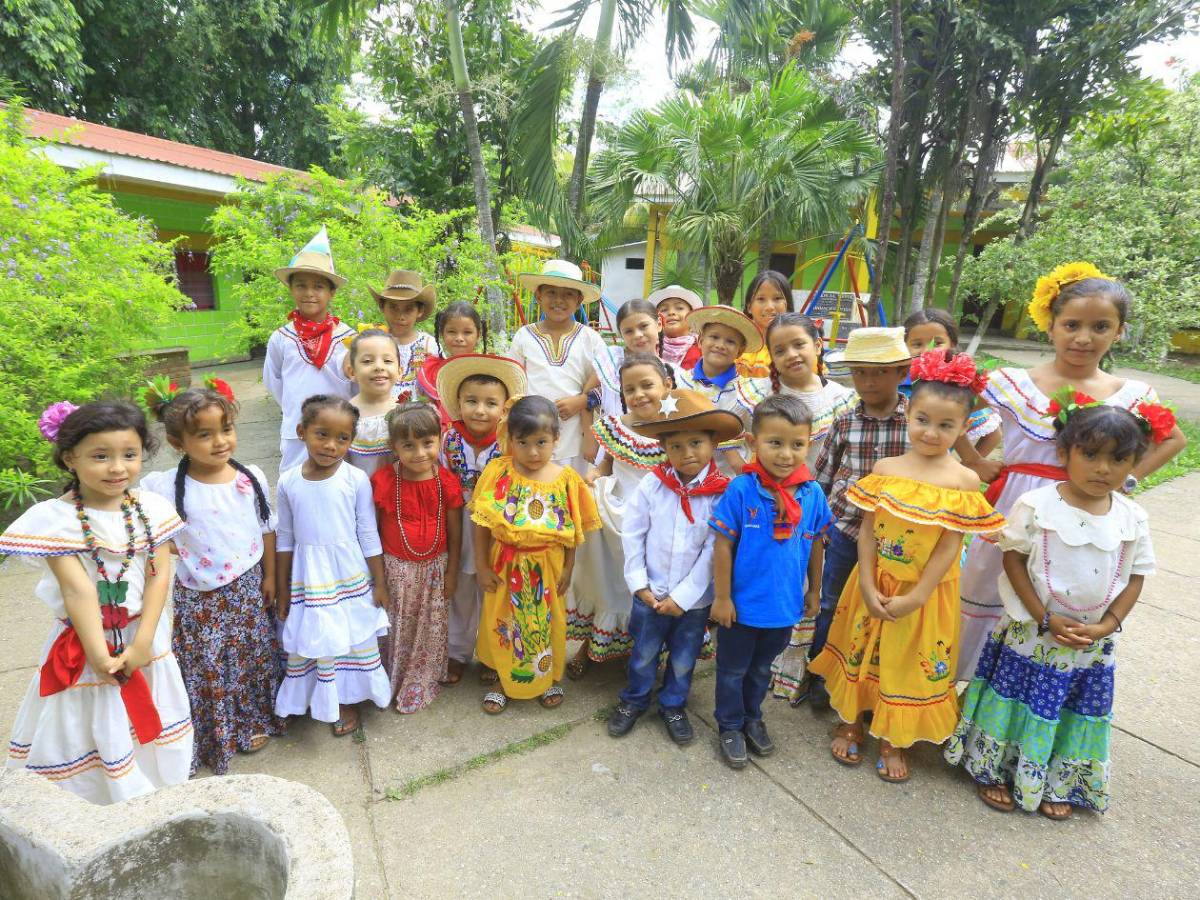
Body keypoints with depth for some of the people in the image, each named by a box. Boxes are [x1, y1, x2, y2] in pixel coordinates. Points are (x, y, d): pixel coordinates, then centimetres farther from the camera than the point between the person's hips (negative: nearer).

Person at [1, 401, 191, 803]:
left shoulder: (151, 508, -7)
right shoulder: (56, 519, -16)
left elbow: (159, 576, -9)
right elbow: (79, 591, -19)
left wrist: (141, 644, -15)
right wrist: (99, 655, -19)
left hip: (144, 636, 3)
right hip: (85, 641, -3)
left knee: (149, 723, 20)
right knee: (90, 732, 12)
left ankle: (159, 791, 41)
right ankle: (99, 806, 34)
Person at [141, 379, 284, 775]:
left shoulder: (251, 477, -9)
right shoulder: (163, 487, -17)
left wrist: (269, 576, 5)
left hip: (248, 588, 3)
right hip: (198, 597, -2)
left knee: (253, 656, 18)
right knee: (206, 668, 11)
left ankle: (253, 722, 42)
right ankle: (213, 736, 36)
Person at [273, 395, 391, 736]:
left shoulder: (356, 479, -12)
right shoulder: (288, 482, -6)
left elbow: (369, 535, -6)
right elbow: (284, 539, 4)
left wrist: (380, 583, -2)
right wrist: (281, 589, 8)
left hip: (350, 577, -1)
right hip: (308, 580, 1)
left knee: (353, 640, 11)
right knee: (314, 641, 12)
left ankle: (347, 699, 35)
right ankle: (320, 700, 38)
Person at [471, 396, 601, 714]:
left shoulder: (566, 479, -11)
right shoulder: (498, 473, -13)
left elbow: (573, 531, -3)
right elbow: (483, 524, -8)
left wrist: (568, 568, -1)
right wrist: (481, 566, -7)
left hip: (547, 566, 0)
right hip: (505, 565, 0)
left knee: (547, 624, 17)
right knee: (503, 624, 17)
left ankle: (549, 678, 43)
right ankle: (504, 681, 41)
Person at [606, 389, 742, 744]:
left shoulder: (722, 493, -15)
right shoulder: (652, 485, -12)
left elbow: (714, 551, -14)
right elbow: (631, 533, -5)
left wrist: (683, 596, -14)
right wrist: (639, 583, -8)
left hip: (695, 598, 0)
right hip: (651, 593, 1)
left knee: (684, 659, 19)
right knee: (644, 653, 19)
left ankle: (673, 706, 44)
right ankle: (633, 700, 43)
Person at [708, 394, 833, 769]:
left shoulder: (813, 494, -11)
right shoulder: (741, 489, -22)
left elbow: (816, 545, 3)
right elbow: (723, 546, -15)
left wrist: (814, 590, 12)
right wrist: (722, 597, -11)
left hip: (786, 604, 3)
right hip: (743, 604, -3)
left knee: (761, 669, 26)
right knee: (732, 670, 17)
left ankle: (752, 717, 49)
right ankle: (730, 726, 40)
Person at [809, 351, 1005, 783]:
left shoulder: (964, 480, -11)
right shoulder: (885, 468, -6)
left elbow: (950, 546, -12)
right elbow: (867, 529, -6)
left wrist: (914, 598, -15)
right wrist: (868, 586, -12)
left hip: (926, 592, -1)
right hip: (874, 584, 2)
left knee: (911, 662, 14)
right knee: (862, 653, 17)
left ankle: (894, 740, 37)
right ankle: (850, 722, 41)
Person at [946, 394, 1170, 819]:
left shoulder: (1133, 518, -6)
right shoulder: (1036, 505, -17)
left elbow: (1136, 576, 1)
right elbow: (1013, 559, -12)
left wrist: (1105, 626, -10)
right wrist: (1045, 619, -16)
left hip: (1092, 643, 4)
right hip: (1031, 634, -3)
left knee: (1073, 713, 18)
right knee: (1020, 706, 10)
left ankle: (1056, 784, 40)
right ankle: (993, 771, 31)